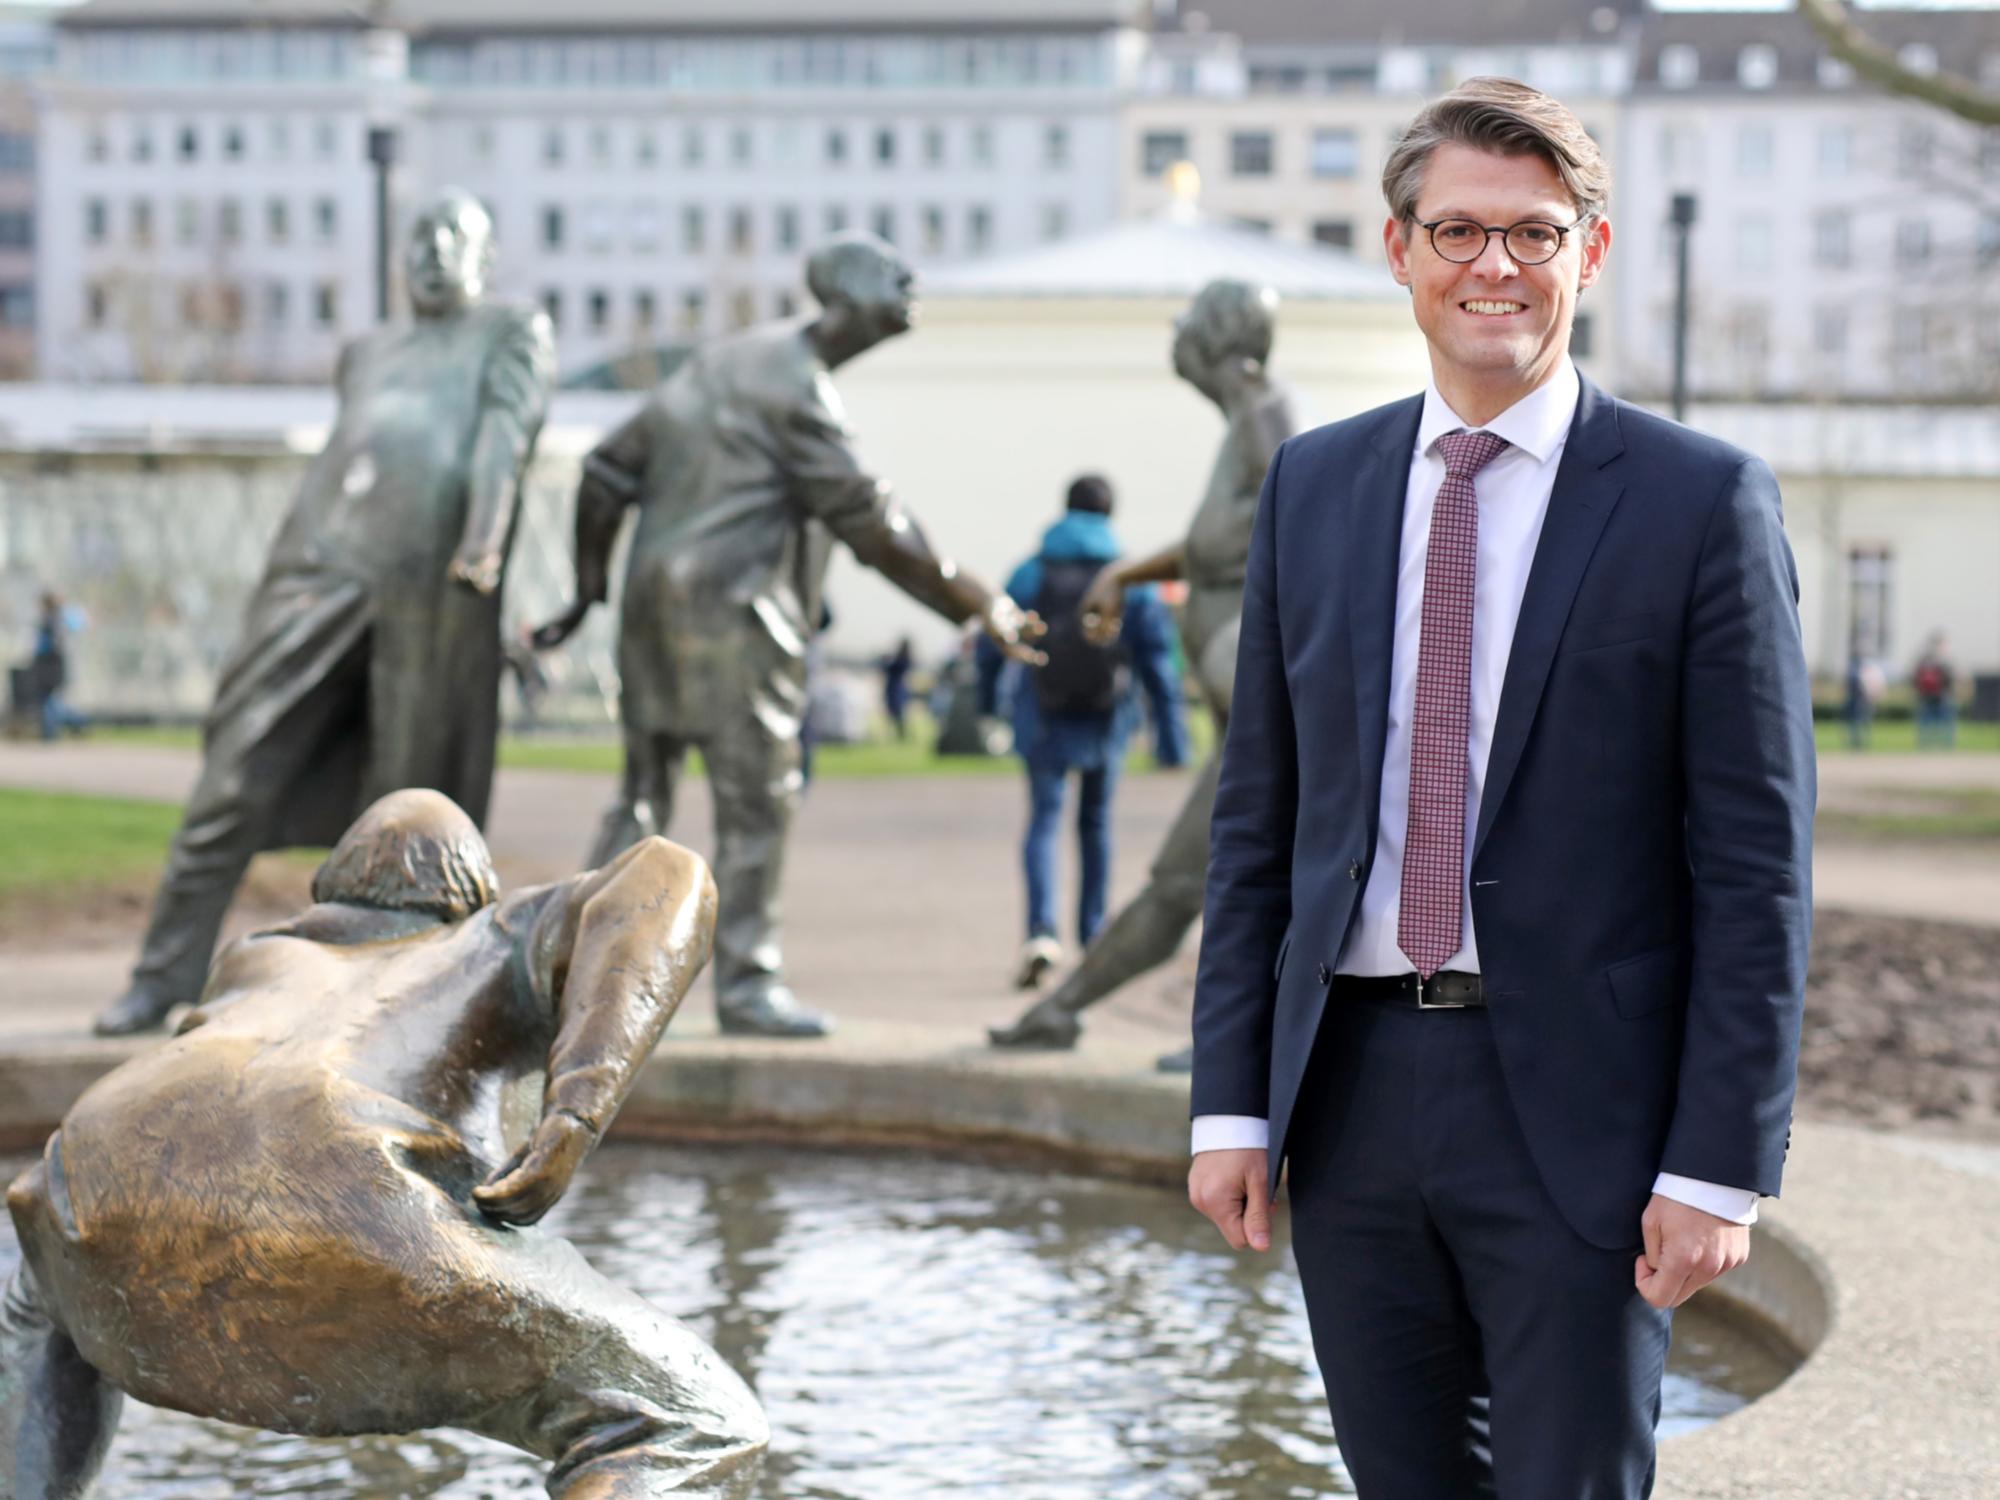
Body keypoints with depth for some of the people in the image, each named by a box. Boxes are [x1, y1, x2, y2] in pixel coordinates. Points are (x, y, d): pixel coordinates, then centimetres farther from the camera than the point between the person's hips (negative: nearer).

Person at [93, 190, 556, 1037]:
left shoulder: (511, 335, 16)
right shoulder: (366, 355, 30)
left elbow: (509, 430, -2)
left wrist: (486, 539, -18)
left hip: (434, 584, -4)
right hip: (327, 562, 4)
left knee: (410, 793, -2)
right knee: (240, 769, -3)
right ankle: (166, 974, 0)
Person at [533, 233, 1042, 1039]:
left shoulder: (719, 361, 17)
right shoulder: (792, 384, -11)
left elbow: (609, 472, 18)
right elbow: (874, 527, -14)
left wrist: (588, 591, 22)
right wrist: (978, 604, -9)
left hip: (655, 595, 9)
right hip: (730, 608, -9)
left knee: (644, 792, 13)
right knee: (756, 799, -2)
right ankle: (746, 984, 1)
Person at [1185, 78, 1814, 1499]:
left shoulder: (1702, 501, -4)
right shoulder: (1313, 486, 9)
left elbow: (1757, 863, -6)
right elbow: (1257, 820, 10)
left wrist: (1720, 1165, -11)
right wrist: (1232, 1101, 4)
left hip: (1577, 1109, -4)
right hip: (1351, 1097, 4)